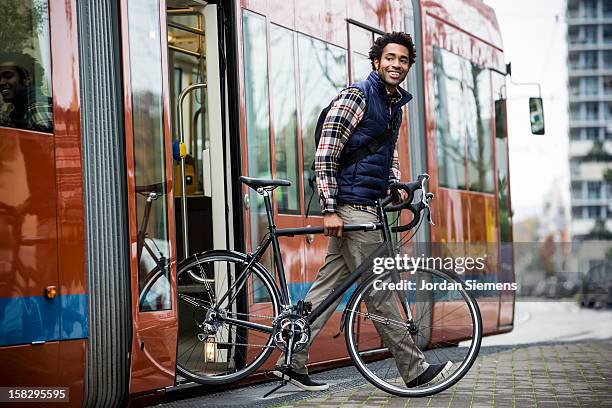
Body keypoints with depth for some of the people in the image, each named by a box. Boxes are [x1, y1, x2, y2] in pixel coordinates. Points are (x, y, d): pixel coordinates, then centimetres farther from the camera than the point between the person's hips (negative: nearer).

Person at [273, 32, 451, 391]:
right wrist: (329, 210, -19)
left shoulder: (395, 105, 17)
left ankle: (292, 362, 12)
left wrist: (396, 185, 11)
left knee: (328, 286, 8)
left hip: (367, 208, 9)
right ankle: (415, 370, 0)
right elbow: (325, 156, -14)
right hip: (352, 208, -9)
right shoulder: (356, 96, -10)